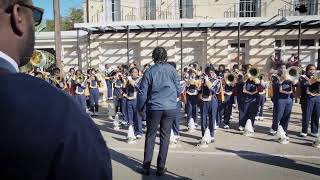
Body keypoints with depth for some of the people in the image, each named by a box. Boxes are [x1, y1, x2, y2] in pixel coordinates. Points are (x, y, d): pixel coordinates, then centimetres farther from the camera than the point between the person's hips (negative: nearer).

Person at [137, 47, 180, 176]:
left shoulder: (149, 71, -3)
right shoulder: (172, 70, 1)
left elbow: (142, 92, -2)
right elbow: (178, 89, 8)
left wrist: (141, 108, 10)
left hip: (154, 108, -1)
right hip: (170, 108, 1)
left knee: (150, 136, 10)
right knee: (165, 137, 8)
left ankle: (146, 167, 14)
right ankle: (161, 168, 13)